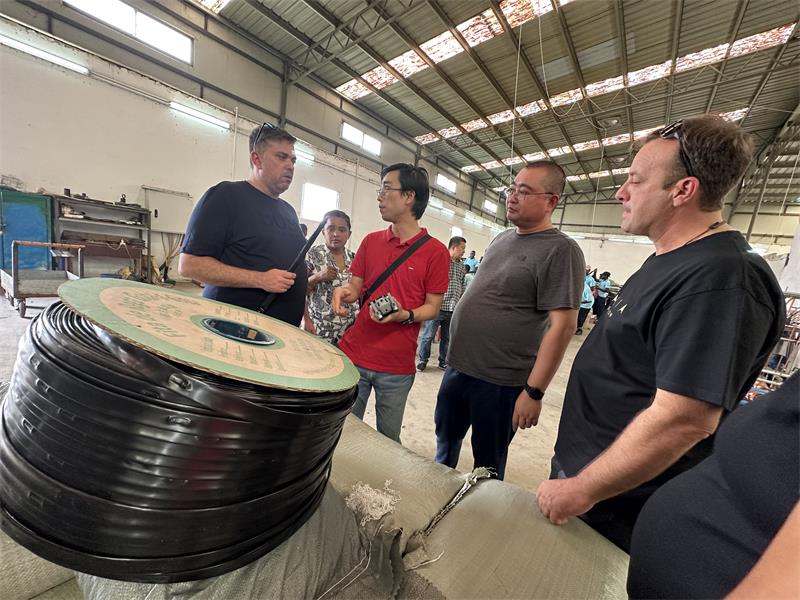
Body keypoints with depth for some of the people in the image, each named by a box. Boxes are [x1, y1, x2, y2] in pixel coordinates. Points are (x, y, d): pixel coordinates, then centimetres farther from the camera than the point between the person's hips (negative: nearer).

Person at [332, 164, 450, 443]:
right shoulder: (371, 241, 8)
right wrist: (344, 292, -11)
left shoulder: (435, 251, -5)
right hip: (353, 356, 3)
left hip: (397, 367, -3)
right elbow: (355, 287, 11)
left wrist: (405, 315, -22)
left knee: (388, 441, 14)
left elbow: (432, 307, -3)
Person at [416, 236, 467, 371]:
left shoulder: (462, 266, 15)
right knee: (428, 335, 3)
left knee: (447, 338, 14)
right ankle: (423, 360, 20)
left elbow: (462, 287, 19)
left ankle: (443, 361, 28)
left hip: (454, 309, 6)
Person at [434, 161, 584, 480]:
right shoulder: (501, 238, 9)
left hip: (499, 382, -7)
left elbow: (562, 325, -19)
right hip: (457, 367, 7)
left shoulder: (560, 250, -14)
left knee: (488, 467, 15)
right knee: (445, 441, 25)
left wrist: (534, 391, -20)